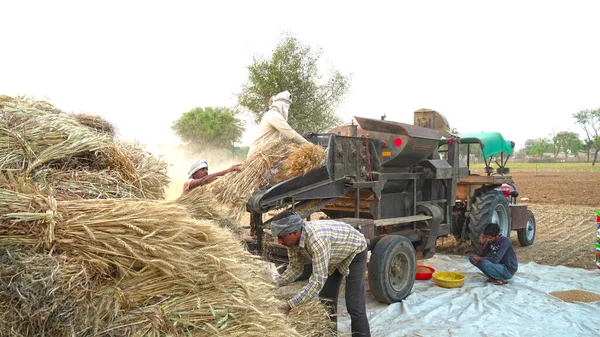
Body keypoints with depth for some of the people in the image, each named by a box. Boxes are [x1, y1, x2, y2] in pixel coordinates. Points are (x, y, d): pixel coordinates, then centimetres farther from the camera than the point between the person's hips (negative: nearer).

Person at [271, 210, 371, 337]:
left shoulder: (317, 239, -44)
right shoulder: (294, 238, -19)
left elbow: (318, 281, -45)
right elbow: (295, 268, -5)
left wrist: (289, 305, -44)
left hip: (354, 252, -7)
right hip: (336, 255, 8)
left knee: (354, 304, -10)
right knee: (326, 299, 9)